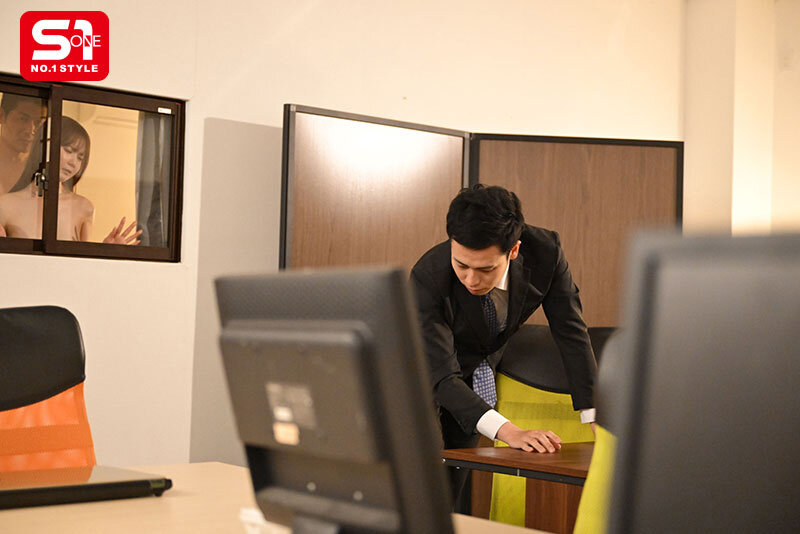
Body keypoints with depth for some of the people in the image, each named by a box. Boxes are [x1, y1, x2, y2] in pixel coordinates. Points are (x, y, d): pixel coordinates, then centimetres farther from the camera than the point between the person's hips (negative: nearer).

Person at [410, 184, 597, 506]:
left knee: (451, 495, 5)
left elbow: (571, 332, -14)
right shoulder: (429, 277, -35)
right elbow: (442, 376, -37)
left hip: (479, 378, 3)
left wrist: (597, 419, -16)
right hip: (424, 379, -3)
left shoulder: (545, 253, -27)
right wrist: (509, 432, -49)